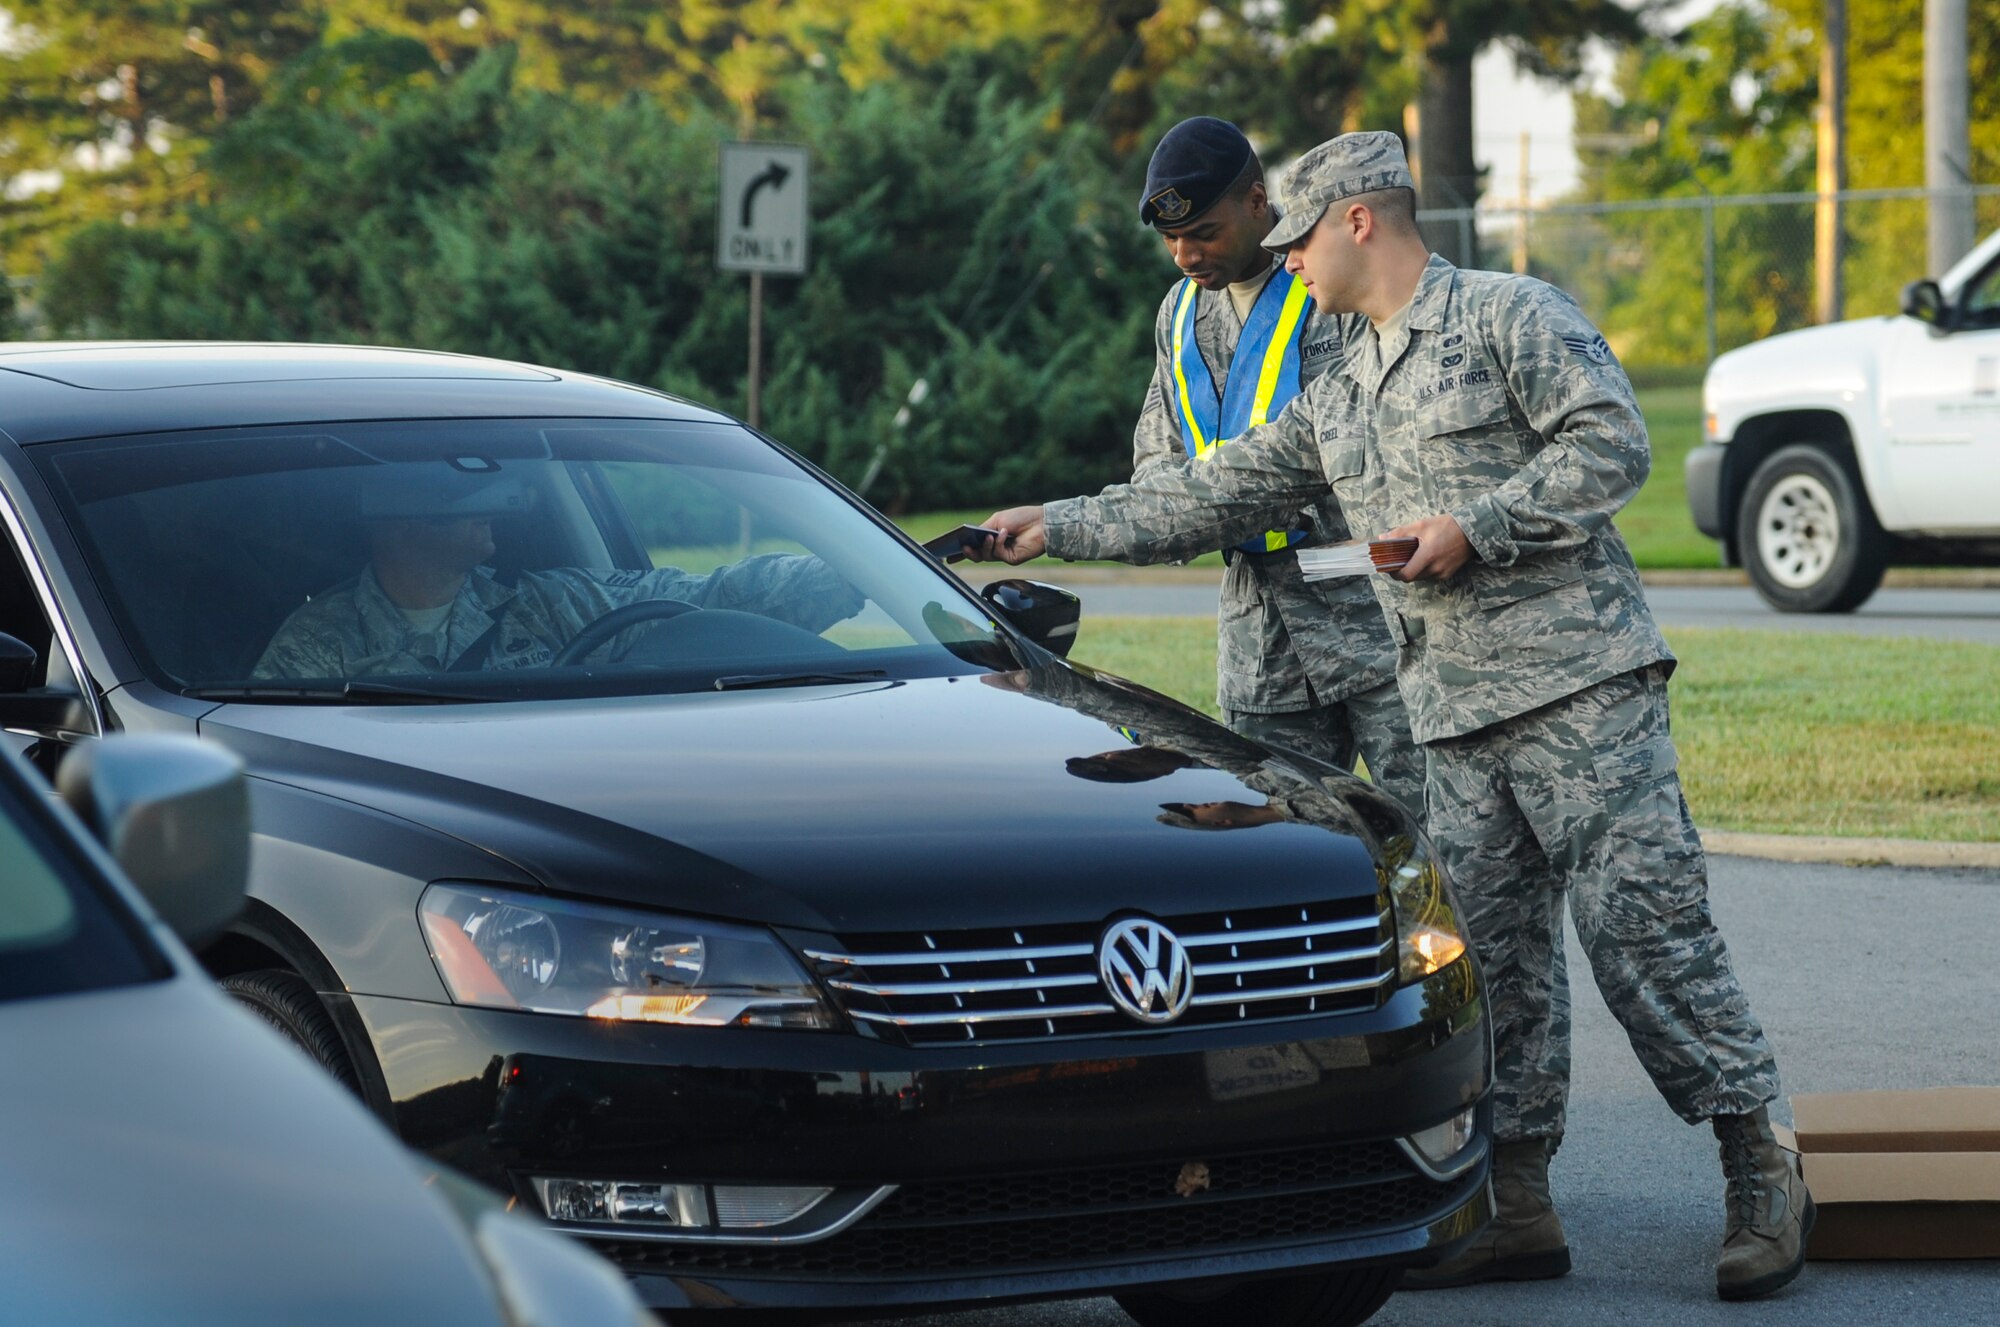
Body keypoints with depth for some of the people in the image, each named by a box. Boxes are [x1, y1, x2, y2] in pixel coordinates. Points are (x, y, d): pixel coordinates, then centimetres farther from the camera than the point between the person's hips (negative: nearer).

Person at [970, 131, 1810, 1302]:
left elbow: (1613, 443, -11)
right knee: (1492, 954, 4)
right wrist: (1061, 527, 23)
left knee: (1644, 926, -10)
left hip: (1579, 682, -7)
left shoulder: (1508, 315, -2)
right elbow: (1212, 496, 25)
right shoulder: (1338, 400, 21)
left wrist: (1475, 528, -15)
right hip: (1455, 719, 8)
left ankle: (1763, 1173, -5)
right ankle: (1518, 1204, 8)